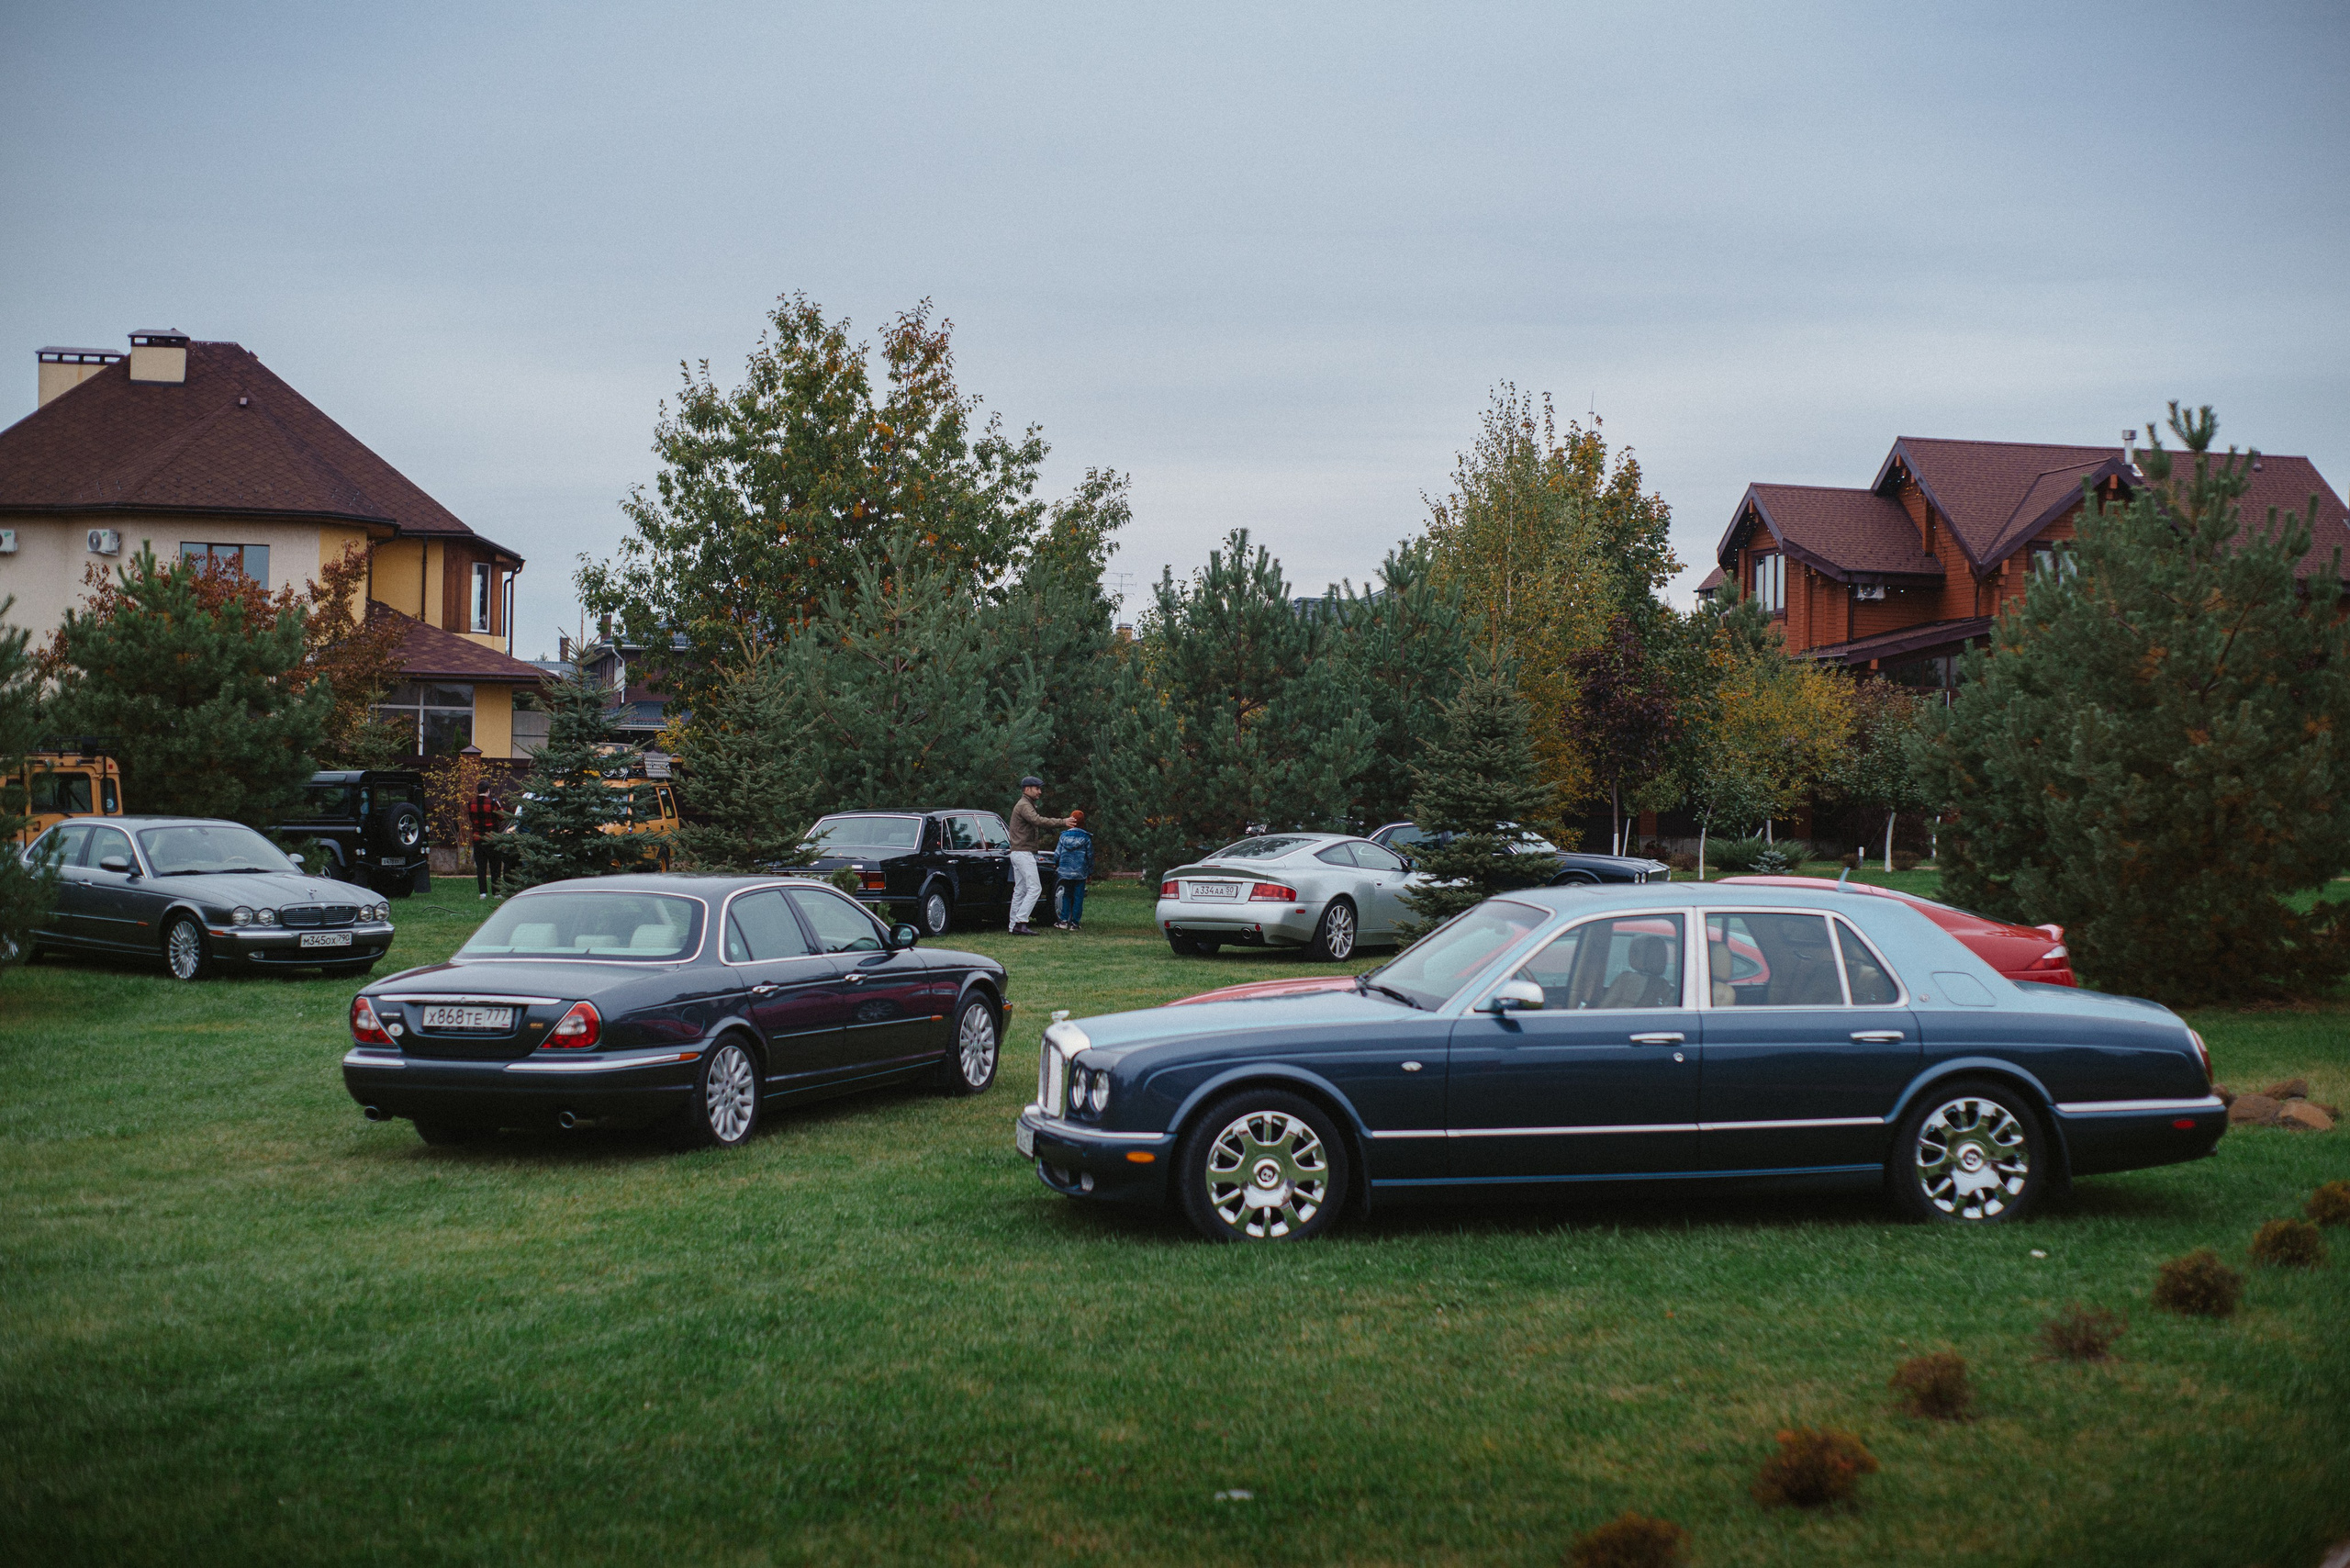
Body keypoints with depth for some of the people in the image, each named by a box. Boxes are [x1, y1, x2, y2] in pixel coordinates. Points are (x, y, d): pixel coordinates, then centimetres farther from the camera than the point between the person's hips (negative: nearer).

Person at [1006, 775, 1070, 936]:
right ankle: (1020, 922, -20)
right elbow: (1038, 821, -29)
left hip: (1018, 853, 11)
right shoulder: (1024, 806, -13)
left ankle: (1014, 926, 9)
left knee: (1020, 891, 9)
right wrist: (1062, 822, -31)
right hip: (1024, 853, -11)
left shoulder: (1026, 805, 22)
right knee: (1034, 888, -14)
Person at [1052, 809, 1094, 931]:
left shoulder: (1064, 835, 0)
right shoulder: (1086, 838, -5)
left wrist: (1055, 864, 21)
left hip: (1065, 871, 2)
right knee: (1078, 897, 3)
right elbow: (1090, 855, 0)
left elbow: (1057, 853, 3)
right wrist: (1090, 871, 9)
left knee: (1066, 896, 12)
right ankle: (1075, 923, 2)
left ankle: (1064, 920, 6)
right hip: (1080, 872, -2)